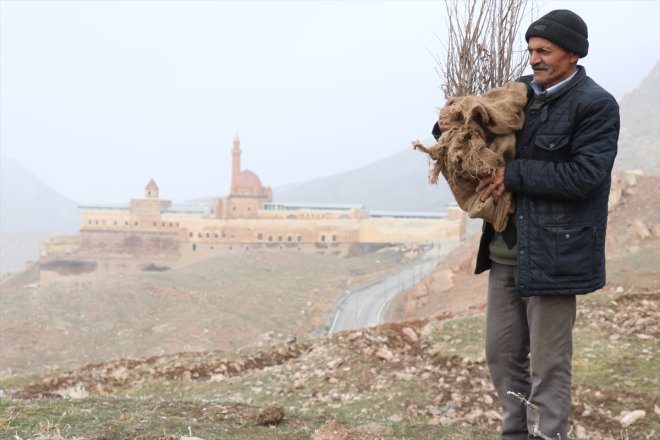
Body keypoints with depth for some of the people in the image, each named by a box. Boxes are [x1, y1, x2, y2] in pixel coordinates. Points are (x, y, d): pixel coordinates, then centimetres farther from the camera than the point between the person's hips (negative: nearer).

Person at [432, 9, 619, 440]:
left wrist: (514, 175, -18)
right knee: (502, 352, 15)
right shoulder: (521, 94, 9)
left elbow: (584, 174, -20)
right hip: (506, 247, 7)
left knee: (548, 364, 1)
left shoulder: (596, 105, -10)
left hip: (554, 252, -7)